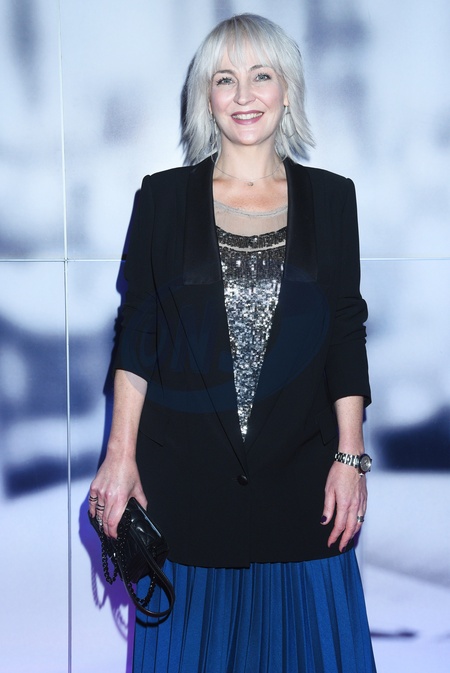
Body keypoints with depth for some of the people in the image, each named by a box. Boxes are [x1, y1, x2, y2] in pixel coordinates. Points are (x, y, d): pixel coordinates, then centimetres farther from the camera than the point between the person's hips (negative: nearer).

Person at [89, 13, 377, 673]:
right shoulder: (164, 197, 2)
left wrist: (350, 456, -2)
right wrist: (121, 454, -4)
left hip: (300, 467, 1)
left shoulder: (331, 198, 4)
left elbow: (346, 331, 3)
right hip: (184, 466, 0)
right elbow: (136, 332, 2)